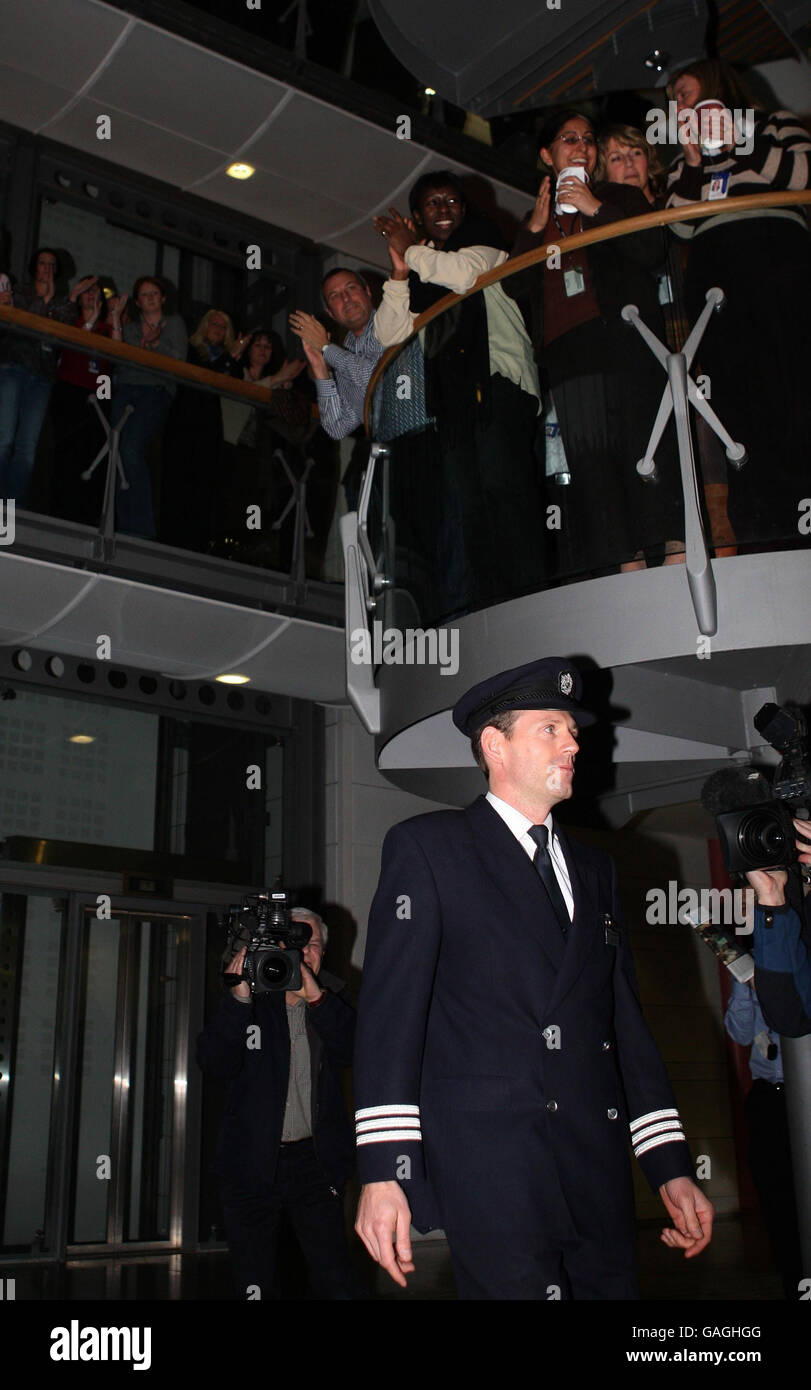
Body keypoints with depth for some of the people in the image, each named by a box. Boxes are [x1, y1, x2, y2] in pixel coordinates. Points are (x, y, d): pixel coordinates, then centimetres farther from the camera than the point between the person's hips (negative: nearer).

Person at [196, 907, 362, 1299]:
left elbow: (354, 1052, -10)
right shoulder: (250, 1000, 2)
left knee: (336, 1281, -6)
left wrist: (316, 997, -22)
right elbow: (214, 1062, -11)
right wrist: (239, 998, -23)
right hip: (251, 1163, 0)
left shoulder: (332, 999, 7)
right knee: (255, 1284, 6)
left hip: (314, 1160, 0)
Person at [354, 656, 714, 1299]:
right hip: (490, 1170, -5)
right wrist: (382, 1172, -15)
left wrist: (672, 1169, 12)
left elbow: (626, 1019, 18)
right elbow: (391, 1006, -7)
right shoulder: (426, 846, 2)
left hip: (600, 1174, 6)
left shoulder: (594, 869, 19)